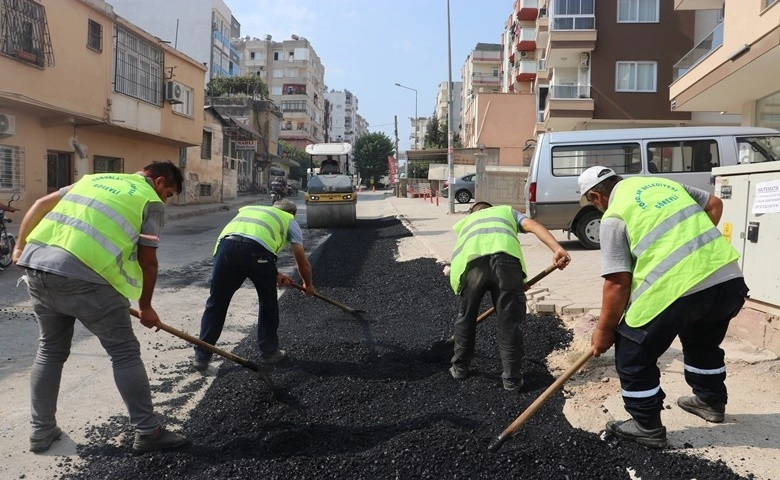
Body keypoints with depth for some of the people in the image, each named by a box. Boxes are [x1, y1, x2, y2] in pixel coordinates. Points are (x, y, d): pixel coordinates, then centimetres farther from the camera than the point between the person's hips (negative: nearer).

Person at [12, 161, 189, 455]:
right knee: (125, 353, 4)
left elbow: (41, 204, 22)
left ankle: (41, 432, 30)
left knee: (50, 350, 22)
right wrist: (145, 307, 19)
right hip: (83, 276, -7)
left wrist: (20, 247, 27)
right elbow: (147, 262, 7)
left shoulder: (95, 178, 26)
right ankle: (148, 433, 10)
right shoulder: (152, 201, 8)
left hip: (37, 265, 7)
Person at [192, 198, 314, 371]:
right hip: (257, 249, -3)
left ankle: (201, 357, 22)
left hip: (226, 245, 3)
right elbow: (302, 263, 30)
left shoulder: (250, 209, 42)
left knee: (216, 303, 16)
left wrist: (275, 274, 48)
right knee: (268, 302, 21)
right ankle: (269, 352, 31)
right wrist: (308, 284, 49)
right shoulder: (290, 220, 30)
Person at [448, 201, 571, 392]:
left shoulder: (465, 222, 44)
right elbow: (534, 226, 18)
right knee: (510, 320, 12)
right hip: (505, 257, -2)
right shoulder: (507, 210, 38)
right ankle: (512, 379, 19)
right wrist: (558, 249, 3)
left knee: (465, 316, 23)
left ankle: (460, 368, 37)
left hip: (470, 261, 2)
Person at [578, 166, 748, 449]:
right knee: (704, 342, 35)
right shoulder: (663, 183, 18)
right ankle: (710, 401, 52)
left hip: (677, 289, -8)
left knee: (633, 356, 11)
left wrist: (604, 330, 2)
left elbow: (618, 282, -7)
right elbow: (714, 204, 28)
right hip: (729, 278, 8)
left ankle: (647, 428, 20)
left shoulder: (614, 217, -2)